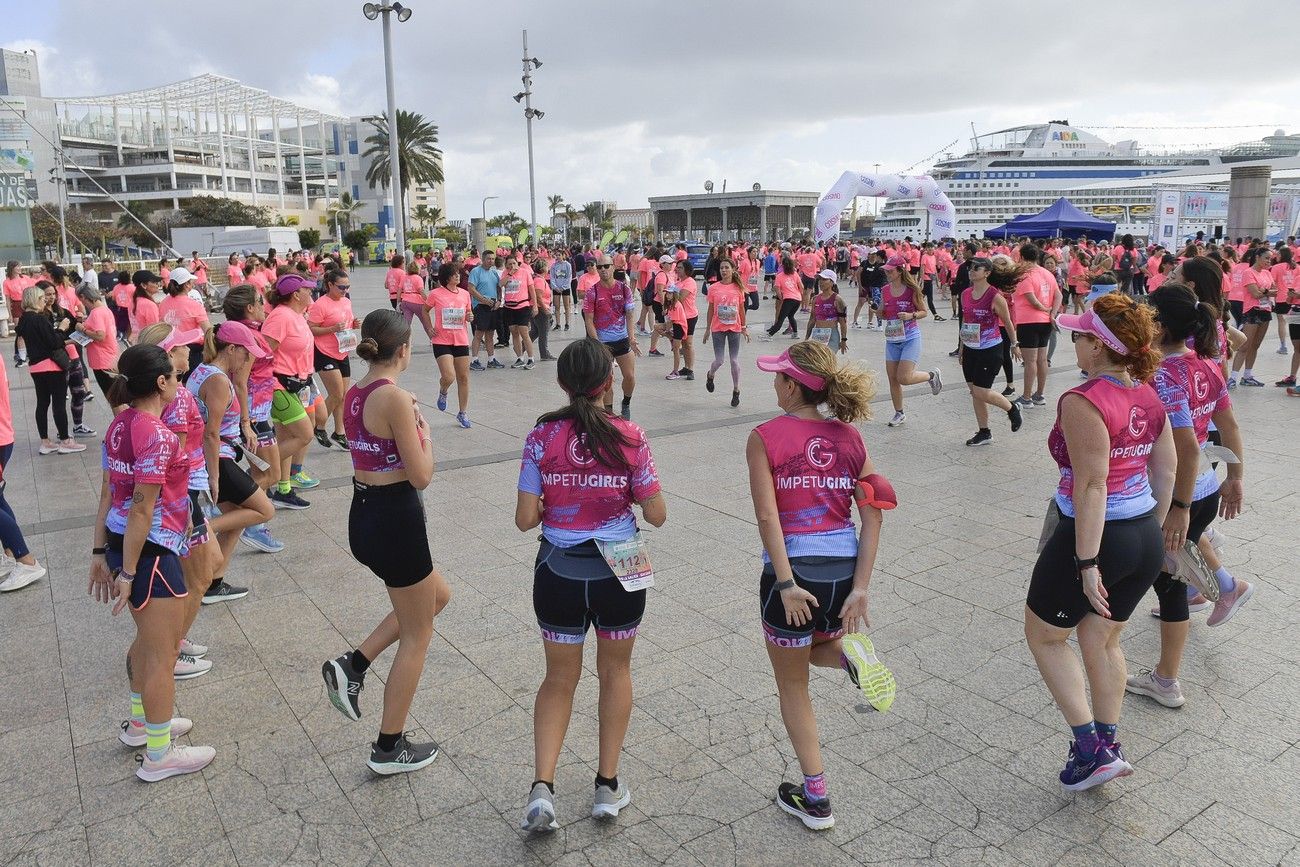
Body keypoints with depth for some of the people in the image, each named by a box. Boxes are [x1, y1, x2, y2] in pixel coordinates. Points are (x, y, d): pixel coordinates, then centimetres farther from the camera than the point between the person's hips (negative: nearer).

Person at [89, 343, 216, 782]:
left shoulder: (121, 425, 6)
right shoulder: (156, 435, -21)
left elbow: (108, 494, 10)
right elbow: (142, 508, -21)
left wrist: (101, 553, 15)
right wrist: (128, 573, -17)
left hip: (121, 543, 10)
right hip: (149, 552, -10)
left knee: (147, 639, 26)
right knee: (162, 656, 3)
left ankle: (139, 723, 43)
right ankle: (159, 755, 15)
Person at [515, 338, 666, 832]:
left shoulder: (542, 437, -10)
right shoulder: (630, 438, -12)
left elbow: (525, 519, -9)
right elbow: (657, 515, -7)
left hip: (558, 573, 1)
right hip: (619, 573, 0)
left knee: (560, 679, 20)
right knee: (615, 670, 23)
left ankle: (542, 786, 7)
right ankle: (608, 785, 30)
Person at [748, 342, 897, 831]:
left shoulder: (765, 437, -8)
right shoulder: (849, 437, 3)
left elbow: (768, 516, -17)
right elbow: (871, 517, -2)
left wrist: (785, 583, -16)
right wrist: (860, 587, -2)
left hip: (793, 570, -4)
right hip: (844, 568, 4)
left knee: (792, 685, 16)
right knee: (816, 648, 33)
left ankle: (815, 800, 21)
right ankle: (851, 652, -2)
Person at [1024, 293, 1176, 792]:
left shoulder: (1083, 402, -21)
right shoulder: (1148, 397, 4)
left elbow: (1092, 486, -24)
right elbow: (1166, 473, 10)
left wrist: (1087, 563, -20)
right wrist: (1151, 532, 22)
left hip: (1095, 536, -7)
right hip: (1147, 538, 8)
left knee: (1044, 635, 14)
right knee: (1102, 641, 22)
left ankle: (1091, 748, 13)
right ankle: (1108, 746, 33)